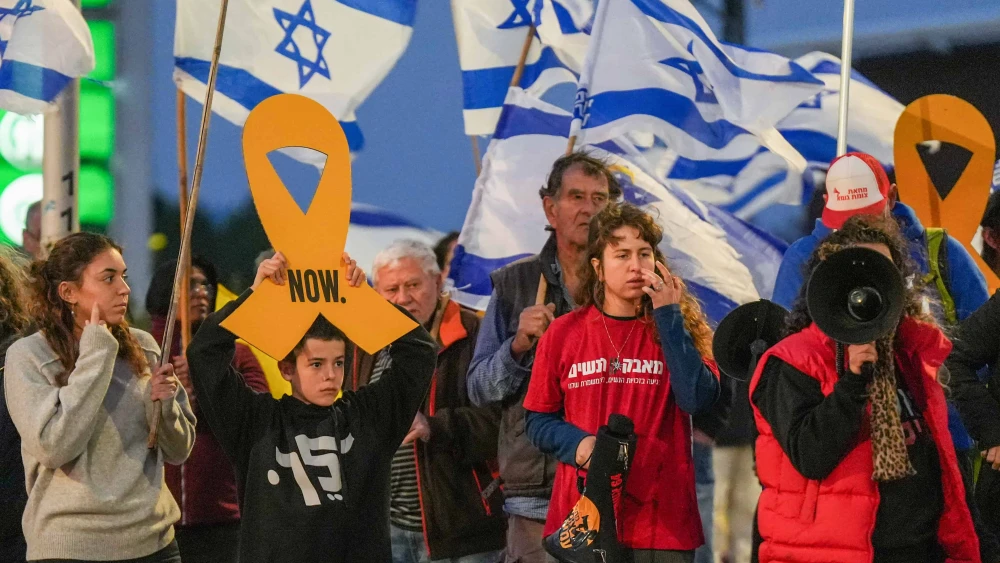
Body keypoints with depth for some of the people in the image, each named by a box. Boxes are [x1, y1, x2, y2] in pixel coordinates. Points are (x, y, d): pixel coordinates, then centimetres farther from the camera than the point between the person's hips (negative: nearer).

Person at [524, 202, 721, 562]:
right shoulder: (564, 334, 7)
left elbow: (699, 399, -11)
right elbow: (538, 421, 12)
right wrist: (577, 444, -9)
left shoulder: (675, 327, 6)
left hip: (661, 521, 0)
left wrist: (667, 316, -9)